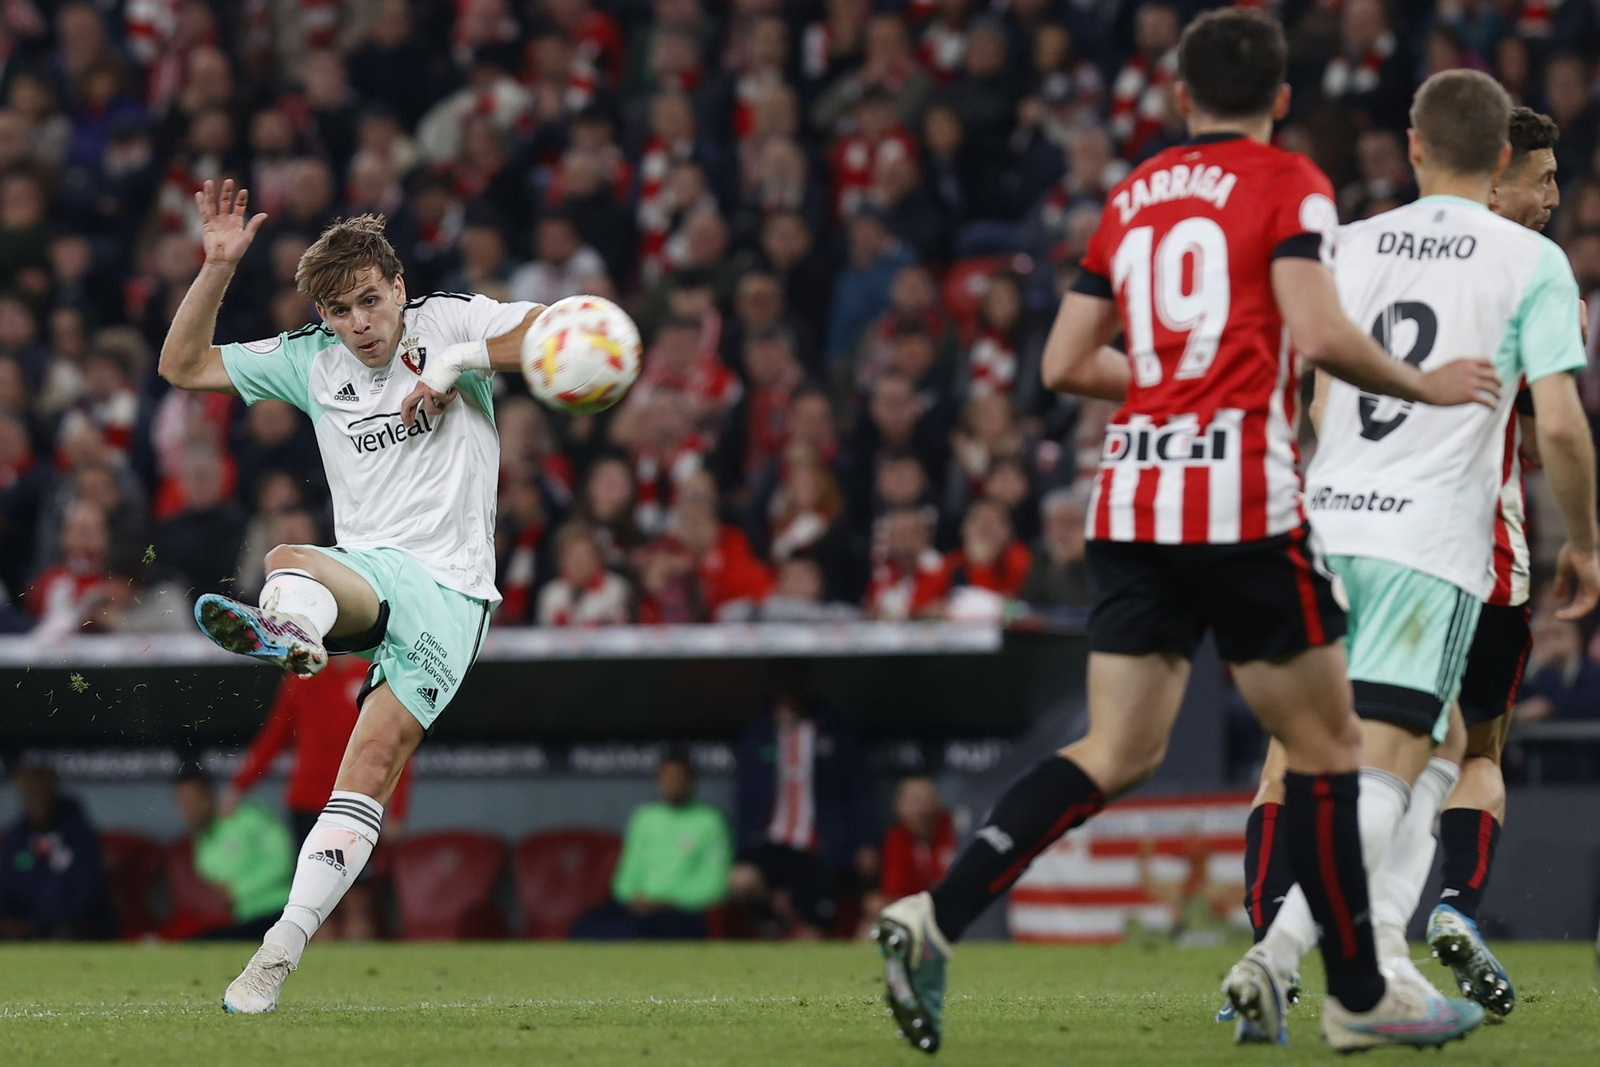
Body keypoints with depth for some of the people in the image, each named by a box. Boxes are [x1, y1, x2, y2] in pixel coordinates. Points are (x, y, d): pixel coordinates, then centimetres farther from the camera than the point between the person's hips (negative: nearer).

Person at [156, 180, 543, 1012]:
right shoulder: (310, 362, 13)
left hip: (448, 590, -3)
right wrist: (218, 267, 5)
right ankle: (285, 632, -70)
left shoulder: (449, 324, 5)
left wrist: (456, 363, -14)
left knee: (376, 756, -17)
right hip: (363, 571, 3)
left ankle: (282, 950, -21)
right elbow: (183, 365, 17)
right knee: (288, 561, -33)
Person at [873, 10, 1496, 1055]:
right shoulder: (1286, 183, 0)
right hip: (1241, 498, -6)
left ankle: (933, 918, -11)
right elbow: (1318, 334, -14)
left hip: (1130, 498, 6)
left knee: (1119, 753, 6)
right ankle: (1358, 997, 11)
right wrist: (1424, 384, 1)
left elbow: (1065, 363, 18)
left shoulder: (1134, 196, 17)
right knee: (1326, 744, 6)